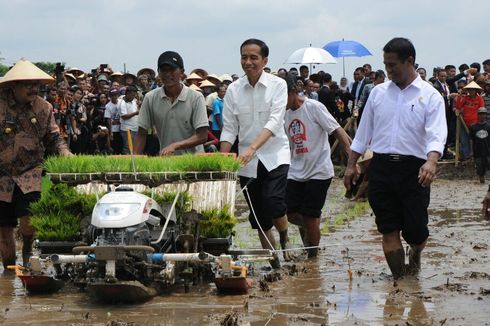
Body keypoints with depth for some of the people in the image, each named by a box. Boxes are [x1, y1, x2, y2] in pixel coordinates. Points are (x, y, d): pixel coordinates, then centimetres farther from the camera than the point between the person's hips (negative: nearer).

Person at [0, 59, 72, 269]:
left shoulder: (43, 108, 3)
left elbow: (54, 138, 10)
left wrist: (64, 152, -9)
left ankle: (28, 250, 13)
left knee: (28, 221, -18)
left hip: (31, 173, 0)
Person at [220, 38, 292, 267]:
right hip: (247, 162, 3)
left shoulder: (277, 85, -6)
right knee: (259, 218, 6)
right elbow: (229, 129, 3)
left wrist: (252, 148, -30)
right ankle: (274, 264, 19)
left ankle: (285, 238, 8)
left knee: (274, 203, -23)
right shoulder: (234, 90, 2)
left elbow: (274, 122, -17)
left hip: (275, 156, -3)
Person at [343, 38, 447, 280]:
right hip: (381, 167, 3)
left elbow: (437, 135, -13)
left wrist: (431, 162, -32)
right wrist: (351, 165, 11)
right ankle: (399, 279, 8)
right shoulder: (378, 93, 10)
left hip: (413, 169, -3)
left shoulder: (430, 96, -2)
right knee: (389, 231, 0)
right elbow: (363, 132, 16)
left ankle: (414, 256, 36)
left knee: (416, 230, 2)